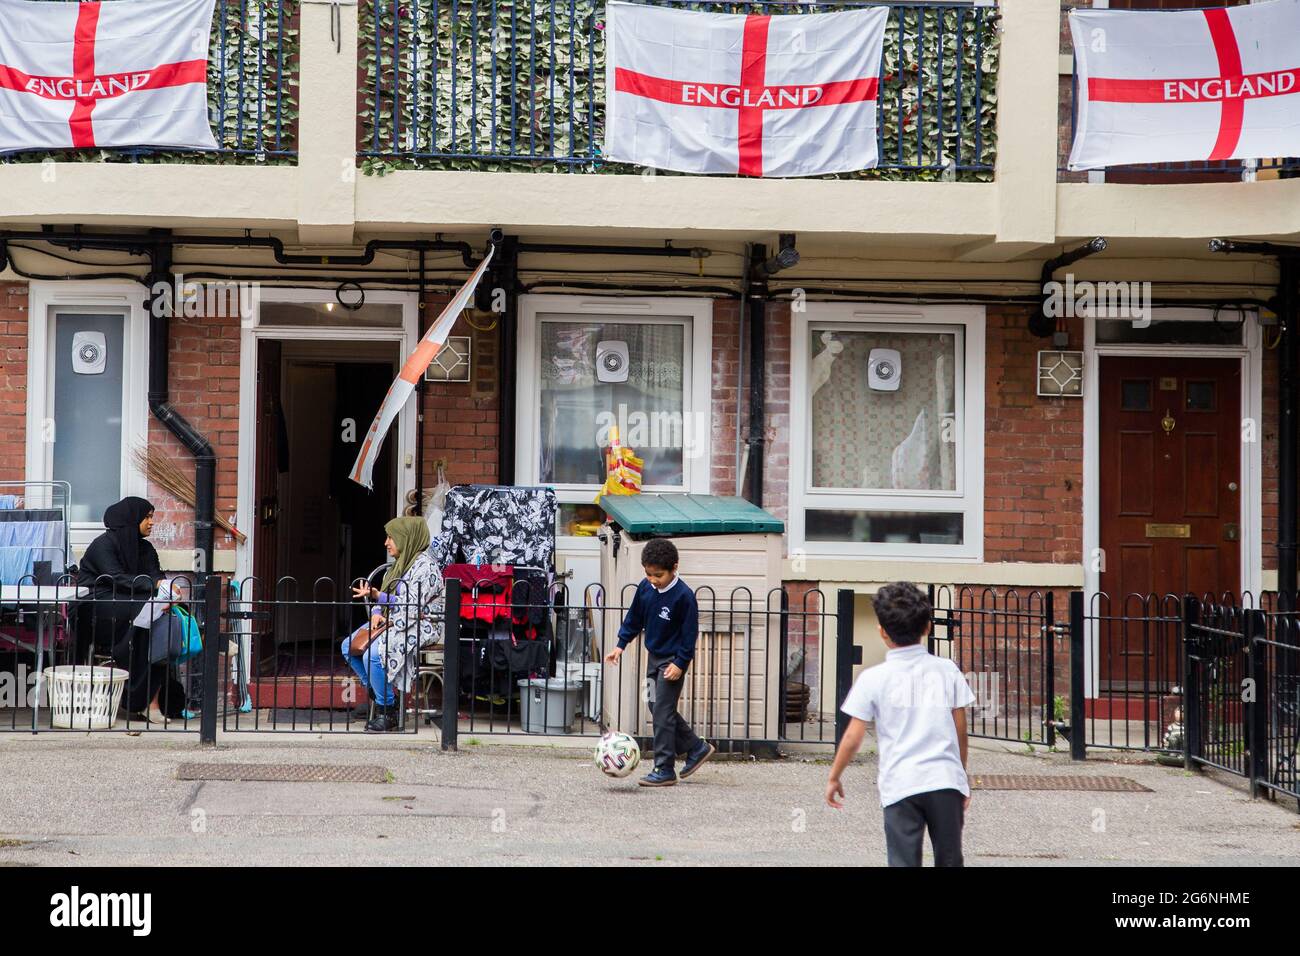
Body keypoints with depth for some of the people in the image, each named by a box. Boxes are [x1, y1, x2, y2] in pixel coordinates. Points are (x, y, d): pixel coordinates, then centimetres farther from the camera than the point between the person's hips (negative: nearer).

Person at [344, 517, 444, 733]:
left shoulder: (425, 565, -15)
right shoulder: (400, 563, 15)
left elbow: (411, 605, -23)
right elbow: (385, 595, 20)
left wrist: (377, 596, -29)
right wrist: (377, 613, -2)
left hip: (420, 626, -10)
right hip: (391, 621, 10)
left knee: (373, 653, -30)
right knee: (349, 646, -4)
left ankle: (387, 712, -17)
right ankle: (375, 693, 6)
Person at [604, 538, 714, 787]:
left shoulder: (684, 596, -21)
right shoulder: (645, 588, -2)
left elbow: (690, 632, -16)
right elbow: (634, 618, 12)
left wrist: (680, 663, -18)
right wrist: (621, 644, 6)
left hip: (672, 661, -8)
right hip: (654, 656, 8)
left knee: (662, 712, -9)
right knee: (657, 708, 14)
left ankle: (664, 769, -2)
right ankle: (697, 748, 28)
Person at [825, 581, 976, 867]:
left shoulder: (873, 678, -2)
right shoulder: (947, 670, 4)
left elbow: (853, 739, -1)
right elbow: (960, 731, 8)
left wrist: (834, 777, 13)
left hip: (900, 787, -2)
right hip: (946, 780, 2)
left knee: (904, 863, 2)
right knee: (949, 861, 14)